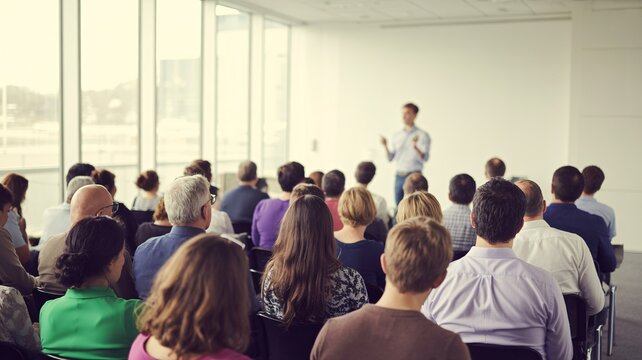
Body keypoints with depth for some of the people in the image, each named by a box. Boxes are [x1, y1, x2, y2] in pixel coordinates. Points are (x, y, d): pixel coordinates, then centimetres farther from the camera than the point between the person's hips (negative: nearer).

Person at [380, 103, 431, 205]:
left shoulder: (423, 135, -3)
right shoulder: (396, 135, 12)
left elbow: (425, 158, -13)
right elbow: (390, 158, 10)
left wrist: (415, 147, -31)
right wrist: (385, 146, -8)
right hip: (399, 176, 5)